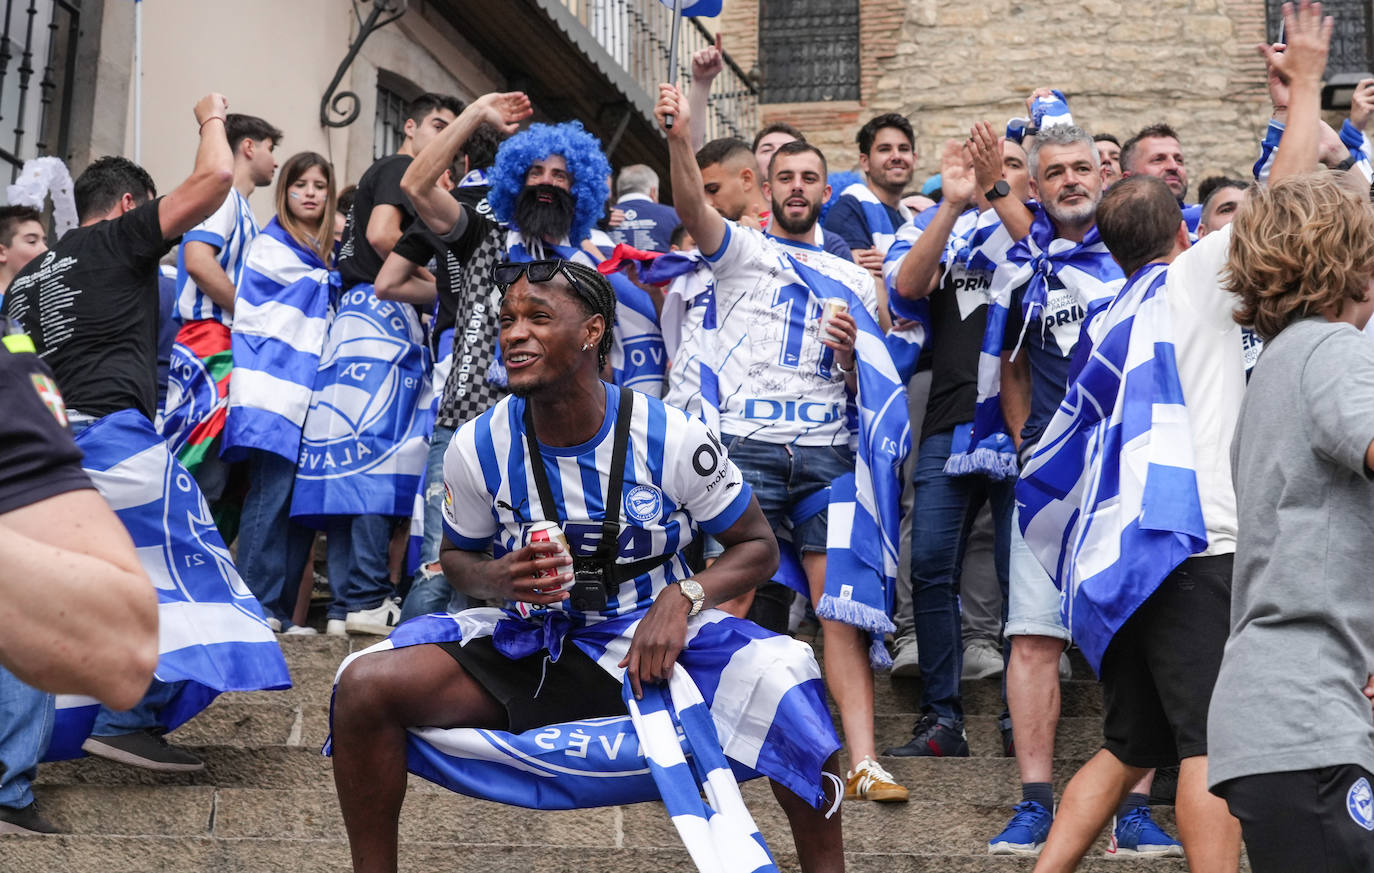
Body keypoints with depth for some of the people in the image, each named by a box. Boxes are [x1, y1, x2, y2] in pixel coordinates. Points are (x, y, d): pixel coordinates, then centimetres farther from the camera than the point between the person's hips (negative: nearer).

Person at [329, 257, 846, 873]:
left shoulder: (672, 438, -12)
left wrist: (683, 596, -21)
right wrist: (499, 580, -15)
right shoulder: (477, 448, -7)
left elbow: (757, 546, -2)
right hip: (528, 642, 2)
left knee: (783, 680, -31)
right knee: (364, 686, -20)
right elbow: (458, 556, 10)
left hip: (655, 637, -2)